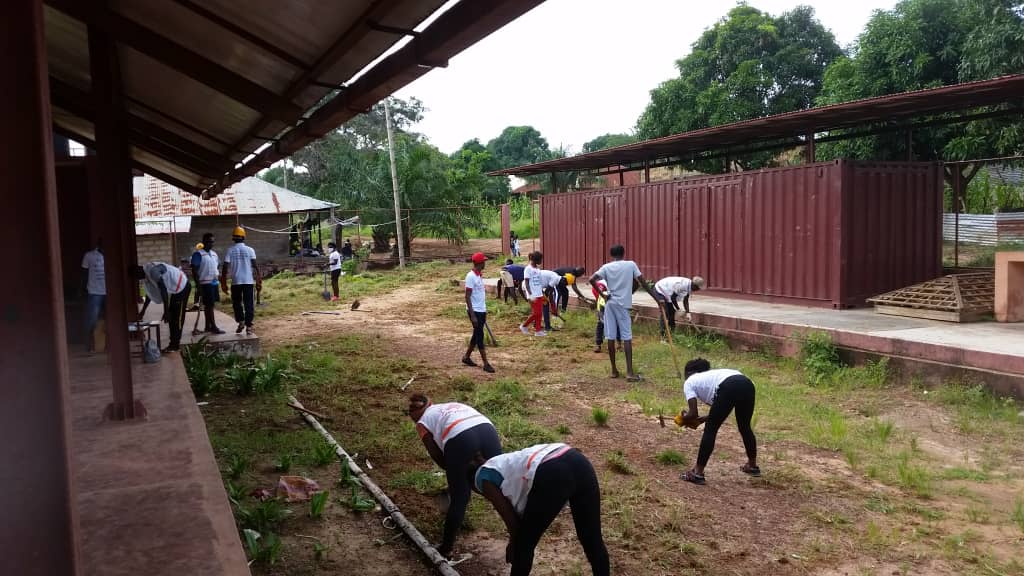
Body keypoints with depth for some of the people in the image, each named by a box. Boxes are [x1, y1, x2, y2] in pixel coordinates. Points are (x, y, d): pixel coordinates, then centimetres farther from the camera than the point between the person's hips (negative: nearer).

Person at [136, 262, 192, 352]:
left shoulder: (153, 270, -25)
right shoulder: (147, 274, 7)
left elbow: (163, 290, -28)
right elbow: (150, 293, 19)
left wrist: (166, 311, -28)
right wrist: (143, 311, 23)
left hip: (182, 287, -10)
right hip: (175, 288, 10)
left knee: (178, 318, -5)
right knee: (171, 318, 11)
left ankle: (176, 345, 1)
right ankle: (173, 343, 16)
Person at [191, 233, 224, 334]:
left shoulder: (214, 253, 13)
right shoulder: (198, 254, -9)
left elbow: (218, 265, 27)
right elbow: (194, 270, -13)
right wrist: (198, 285, -17)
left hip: (214, 282, 7)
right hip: (205, 283, -7)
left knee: (209, 305, 11)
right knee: (209, 305, -7)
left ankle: (207, 326, 16)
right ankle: (213, 327, -7)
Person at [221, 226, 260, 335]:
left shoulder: (230, 251, 0)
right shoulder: (250, 250, 0)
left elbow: (225, 268, -2)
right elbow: (255, 265, -6)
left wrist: (224, 283, 4)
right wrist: (259, 277, 4)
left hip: (236, 282, 0)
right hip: (249, 281, 0)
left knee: (236, 303, 17)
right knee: (249, 304, 2)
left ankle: (241, 322, 8)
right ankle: (248, 327, -2)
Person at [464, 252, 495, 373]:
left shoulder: (480, 275, 11)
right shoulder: (471, 276, -16)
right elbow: (467, 297, -17)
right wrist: (472, 315, -21)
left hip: (481, 310, 9)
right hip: (475, 311, -9)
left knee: (477, 335, 15)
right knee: (480, 336, -5)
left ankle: (466, 357, 28)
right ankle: (486, 364, -2)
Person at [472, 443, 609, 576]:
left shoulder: (484, 478, 18)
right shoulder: (507, 464, 40)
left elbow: (511, 518, 17)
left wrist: (513, 545, 32)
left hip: (551, 476, -8)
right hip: (579, 462, 8)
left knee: (523, 545, 14)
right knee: (593, 539, 17)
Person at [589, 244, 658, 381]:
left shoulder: (606, 267, 3)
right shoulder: (631, 264, 1)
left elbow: (592, 279, -9)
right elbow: (643, 282, -3)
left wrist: (602, 294, -2)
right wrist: (656, 298, 1)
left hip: (610, 304, 2)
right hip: (623, 305, -2)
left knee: (611, 337, 7)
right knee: (627, 338, -2)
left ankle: (614, 370, 13)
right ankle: (629, 372, -7)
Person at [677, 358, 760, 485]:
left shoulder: (689, 382, 22)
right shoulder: (710, 376, 40)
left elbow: (693, 413, 10)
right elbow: (721, 411, 37)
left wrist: (683, 419, 31)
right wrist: (700, 419, 44)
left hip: (729, 388, -7)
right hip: (747, 384, 7)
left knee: (710, 430, 8)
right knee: (744, 427, 29)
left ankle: (698, 473, 11)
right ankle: (752, 466, 46)